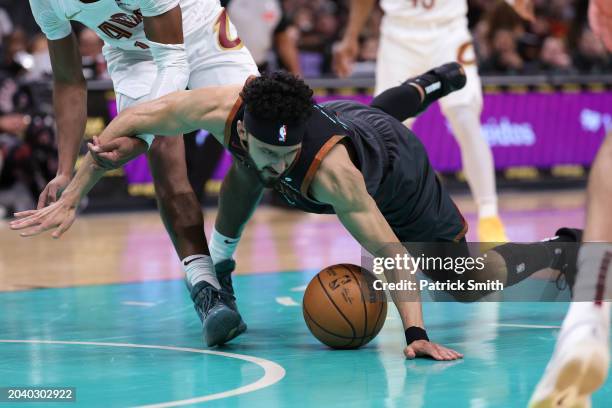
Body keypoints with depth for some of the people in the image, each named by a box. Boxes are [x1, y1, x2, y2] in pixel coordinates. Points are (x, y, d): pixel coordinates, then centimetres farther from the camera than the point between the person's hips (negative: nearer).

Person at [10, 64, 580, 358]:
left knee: (468, 281, 1)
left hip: (396, 168, -5)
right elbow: (130, 121, -27)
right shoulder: (224, 108, -38)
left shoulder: (330, 171, -49)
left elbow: (388, 253, -44)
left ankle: (560, 253, 30)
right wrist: (69, 202, -26)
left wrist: (416, 333, -51)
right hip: (342, 115, 5)